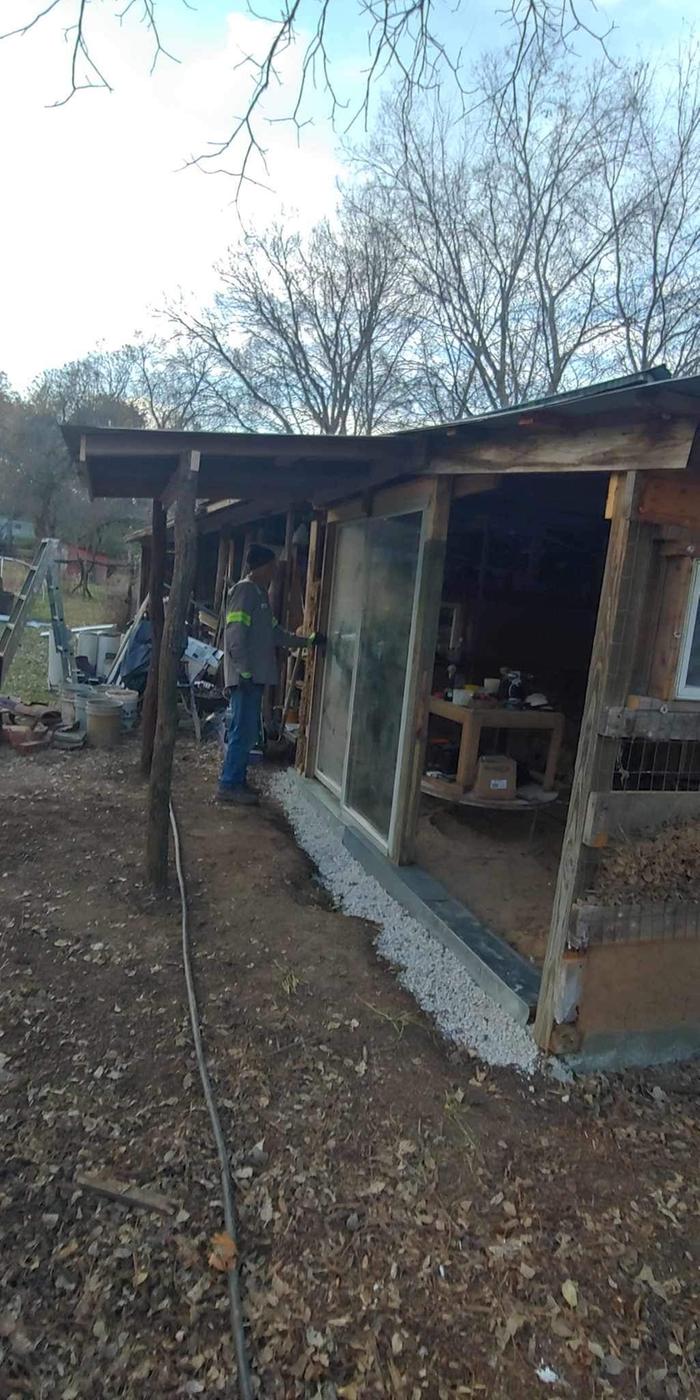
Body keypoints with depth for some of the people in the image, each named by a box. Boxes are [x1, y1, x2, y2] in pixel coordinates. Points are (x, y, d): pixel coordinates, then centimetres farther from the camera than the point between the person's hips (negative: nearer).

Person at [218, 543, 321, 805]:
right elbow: (235, 634, -18)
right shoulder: (244, 590, -10)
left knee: (246, 731, 12)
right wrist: (243, 670, -22)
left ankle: (236, 781, 20)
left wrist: (306, 641, 26)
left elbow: (274, 633, 26)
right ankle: (229, 786, 1)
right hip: (246, 676, -10)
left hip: (256, 675, 10)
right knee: (243, 731, -7)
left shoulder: (260, 593, 20)